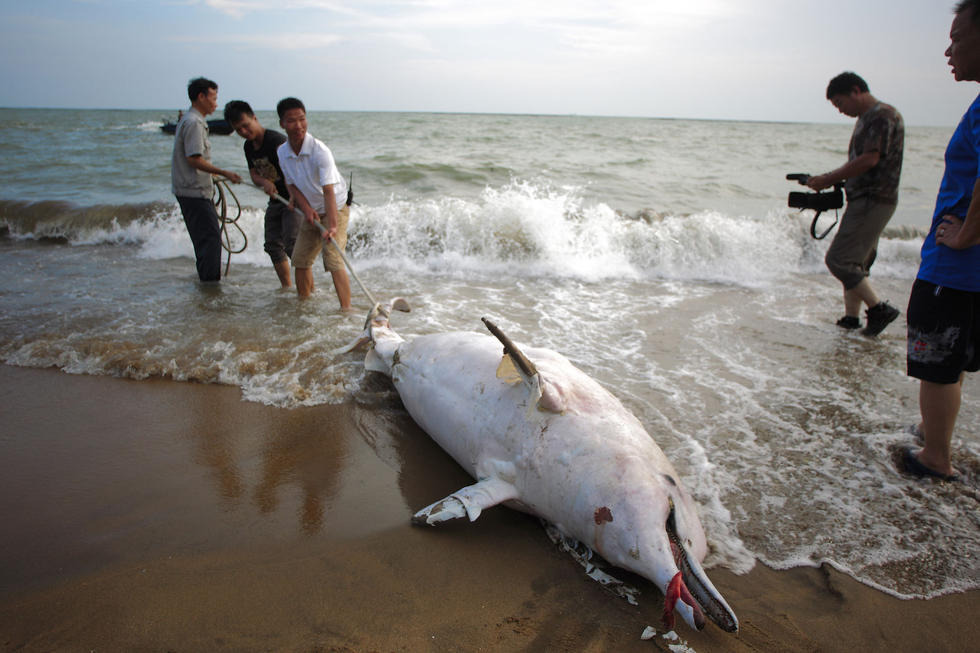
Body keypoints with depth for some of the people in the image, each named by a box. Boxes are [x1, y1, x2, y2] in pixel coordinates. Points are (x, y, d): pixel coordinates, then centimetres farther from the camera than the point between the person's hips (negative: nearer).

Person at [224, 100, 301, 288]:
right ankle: (286, 287, 16)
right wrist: (265, 182, -19)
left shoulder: (277, 141, -21)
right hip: (275, 199, 9)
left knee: (292, 243, -19)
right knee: (273, 244, 7)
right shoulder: (248, 147, 6)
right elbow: (254, 175, 7)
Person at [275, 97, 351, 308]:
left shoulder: (320, 151, -25)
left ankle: (346, 310, -19)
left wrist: (332, 225, -43)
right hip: (311, 212, 7)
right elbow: (292, 185, 4)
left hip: (335, 210, -7)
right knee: (300, 259, 11)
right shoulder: (283, 152, -4)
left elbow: (328, 190, -33)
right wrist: (306, 208, -14)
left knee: (333, 261, -19)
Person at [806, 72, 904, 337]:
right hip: (863, 200, 10)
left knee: (838, 259, -12)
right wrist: (830, 178, 7)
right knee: (856, 262, 11)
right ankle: (851, 319, 15)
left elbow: (869, 159, -21)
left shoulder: (883, 116, -12)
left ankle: (879, 308, -5)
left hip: (873, 201, -10)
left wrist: (828, 179, -15)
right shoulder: (865, 118, 18)